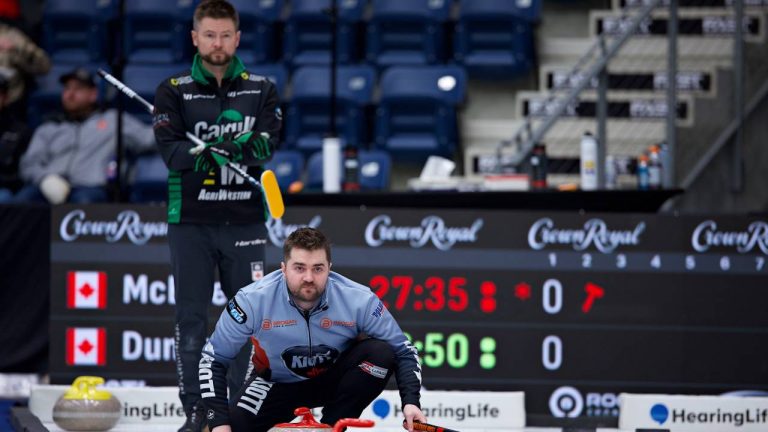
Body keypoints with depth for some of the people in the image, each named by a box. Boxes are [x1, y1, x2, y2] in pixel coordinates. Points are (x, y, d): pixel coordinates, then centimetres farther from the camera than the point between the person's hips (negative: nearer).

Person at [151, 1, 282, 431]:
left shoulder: (261, 89, 6)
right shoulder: (174, 91, 3)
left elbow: (269, 141, -8)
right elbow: (171, 148, -11)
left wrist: (250, 146, -29)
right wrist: (207, 155, -28)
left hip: (245, 219, 1)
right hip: (191, 220, -1)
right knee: (192, 319, 0)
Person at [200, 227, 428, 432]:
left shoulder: (359, 300, -26)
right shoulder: (253, 300, -27)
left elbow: (403, 351, -15)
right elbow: (213, 359, -16)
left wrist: (410, 402, -31)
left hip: (335, 379, 1)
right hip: (278, 383, -1)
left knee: (381, 353, -28)